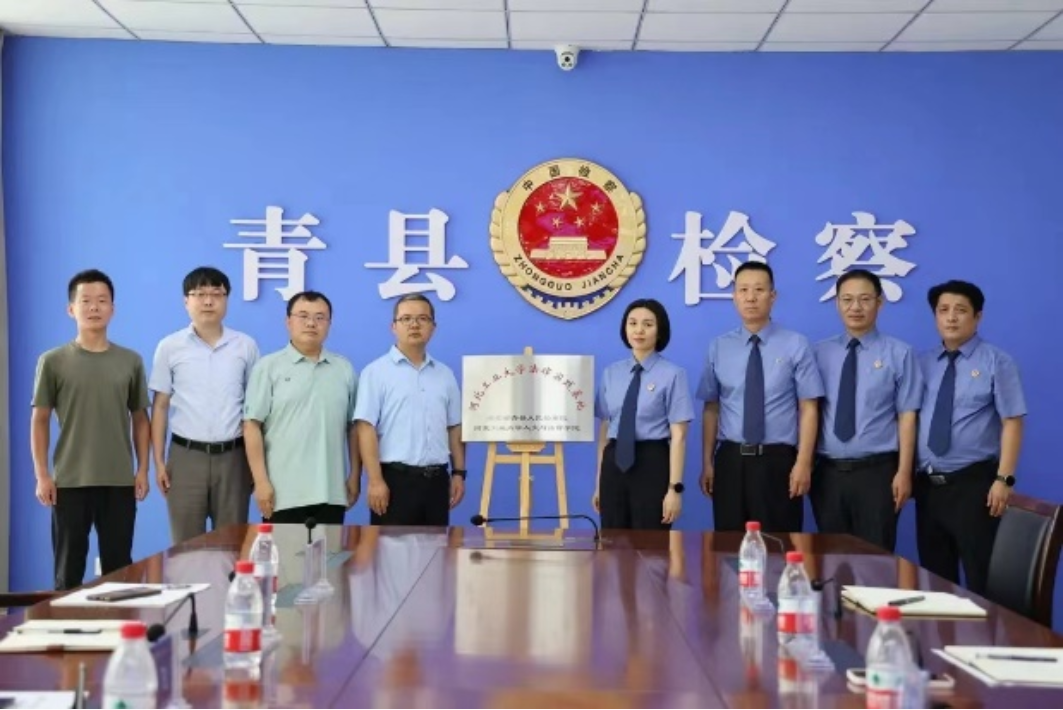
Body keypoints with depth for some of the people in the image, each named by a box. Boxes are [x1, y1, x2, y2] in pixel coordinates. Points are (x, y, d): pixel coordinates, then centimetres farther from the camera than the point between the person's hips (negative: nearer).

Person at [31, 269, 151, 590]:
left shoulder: (131, 361, 5)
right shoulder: (53, 362, 0)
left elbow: (140, 419, 10)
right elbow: (40, 421, 3)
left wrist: (143, 470, 4)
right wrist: (42, 475, -3)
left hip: (120, 481, 1)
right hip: (70, 481, -1)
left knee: (119, 567, 7)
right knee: (69, 568, 6)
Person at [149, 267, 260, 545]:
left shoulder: (246, 346, 3)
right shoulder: (169, 347, 2)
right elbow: (160, 406, 5)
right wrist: (159, 461, 0)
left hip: (232, 456, 1)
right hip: (186, 455, 0)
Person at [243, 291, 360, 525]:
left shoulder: (345, 369, 11)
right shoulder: (268, 367, 1)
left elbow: (353, 427, 12)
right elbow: (252, 426, -4)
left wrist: (355, 476, 7)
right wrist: (261, 481, -10)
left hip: (331, 492, 3)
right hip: (283, 492, -3)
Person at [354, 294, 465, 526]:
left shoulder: (445, 374, 13)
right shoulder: (377, 372, -4)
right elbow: (366, 428, -10)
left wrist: (458, 473, 9)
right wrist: (375, 480, -17)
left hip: (436, 479, 5)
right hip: (395, 478, -5)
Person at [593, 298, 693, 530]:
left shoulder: (672, 374, -6)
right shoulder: (611, 373, 9)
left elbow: (678, 436, -9)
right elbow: (604, 428, 11)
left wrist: (674, 488, -15)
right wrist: (599, 482, 12)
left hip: (652, 464, -4)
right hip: (614, 464, 4)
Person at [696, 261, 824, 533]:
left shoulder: (796, 345, -1)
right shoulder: (719, 348, 6)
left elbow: (808, 408, -4)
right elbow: (711, 409, 7)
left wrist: (803, 463, -10)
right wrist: (707, 463, 4)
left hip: (778, 460, -2)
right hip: (731, 459, 2)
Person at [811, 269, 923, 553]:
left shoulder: (900, 354, -2)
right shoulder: (819, 353, 5)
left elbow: (907, 416, -5)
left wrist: (903, 472, -9)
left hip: (877, 472, -3)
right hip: (827, 472, 3)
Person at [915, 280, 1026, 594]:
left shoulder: (996, 362, -3)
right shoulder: (924, 363, 10)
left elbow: (1012, 422, -8)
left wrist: (1003, 478, -16)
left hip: (973, 483, -5)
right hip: (928, 484, 5)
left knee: (981, 578, -1)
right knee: (934, 578, 12)